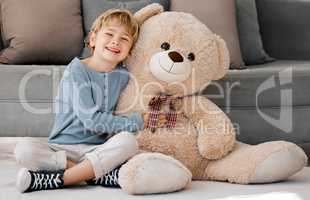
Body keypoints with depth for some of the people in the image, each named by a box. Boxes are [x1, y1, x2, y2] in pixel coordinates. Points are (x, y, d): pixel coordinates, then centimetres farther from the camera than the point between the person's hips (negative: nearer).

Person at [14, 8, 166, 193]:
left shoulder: (124, 76, 7)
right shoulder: (77, 70, -7)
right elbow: (91, 120, -15)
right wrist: (138, 122, -12)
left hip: (100, 148, 3)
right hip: (63, 147, -3)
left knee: (128, 141, -28)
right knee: (24, 150, -28)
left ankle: (59, 179, -24)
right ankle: (97, 174, -29)